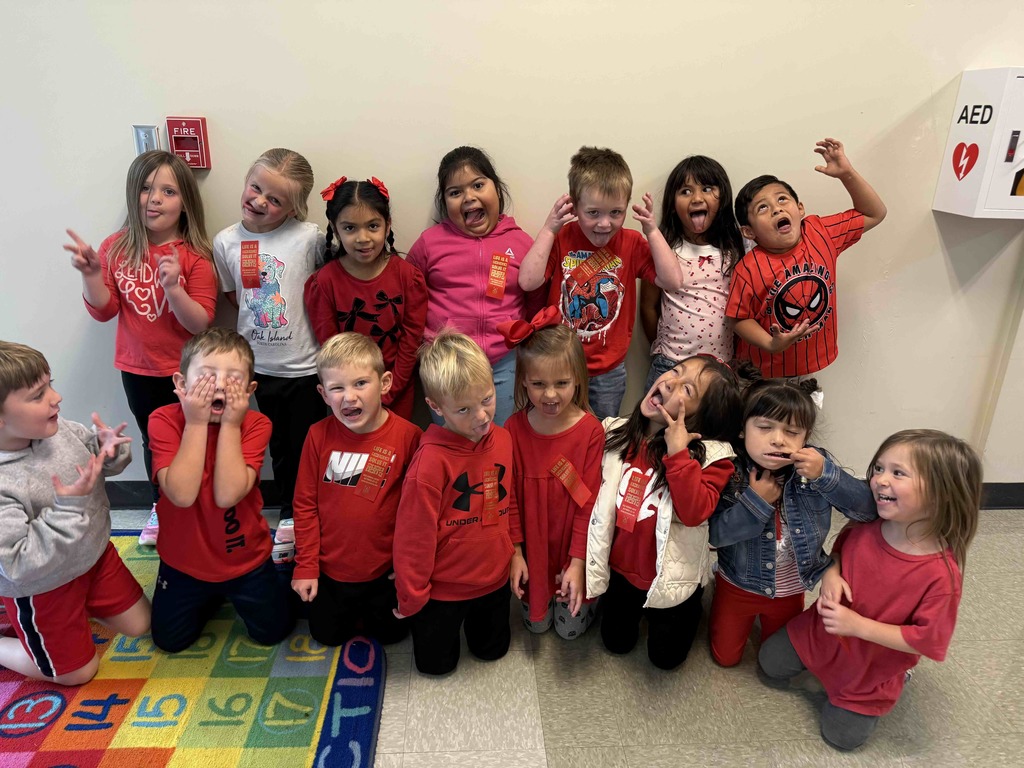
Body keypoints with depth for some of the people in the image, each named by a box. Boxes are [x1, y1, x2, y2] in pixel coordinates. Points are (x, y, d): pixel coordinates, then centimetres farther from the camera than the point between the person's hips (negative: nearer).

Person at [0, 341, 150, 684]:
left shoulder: (58, 427, -18)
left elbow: (95, 456, 1)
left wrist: (109, 449, -23)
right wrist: (69, 507, -37)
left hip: (95, 555, 6)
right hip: (42, 589, -5)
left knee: (140, 625, 20)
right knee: (79, 671, 15)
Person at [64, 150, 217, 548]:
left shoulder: (195, 256, -14)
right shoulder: (117, 247, -5)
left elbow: (200, 324, -19)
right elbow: (103, 310, -3)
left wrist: (173, 287, -35)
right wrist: (90, 273, -20)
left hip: (186, 371, -3)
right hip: (137, 369, 4)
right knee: (153, 441, 21)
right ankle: (160, 508, 43)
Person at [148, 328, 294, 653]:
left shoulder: (255, 424, -20)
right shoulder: (164, 420, -20)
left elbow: (228, 494, -32)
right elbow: (182, 494, -32)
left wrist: (230, 424, -32)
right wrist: (196, 423, -32)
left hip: (246, 557, 0)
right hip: (184, 560, 1)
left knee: (273, 632, 12)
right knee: (169, 641, 16)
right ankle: (210, 598, 43)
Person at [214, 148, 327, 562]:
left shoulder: (309, 237, -12)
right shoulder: (225, 241, -1)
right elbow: (235, 295, 11)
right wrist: (263, 320, 1)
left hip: (304, 364, -3)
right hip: (260, 364, 3)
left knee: (307, 446, 10)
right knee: (280, 445, 19)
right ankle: (289, 515, 37)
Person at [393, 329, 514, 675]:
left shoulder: (502, 439, -9)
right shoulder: (432, 459, -29)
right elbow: (413, 535, -20)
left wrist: (513, 553, 9)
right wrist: (411, 595, -10)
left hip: (494, 577, 5)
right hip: (443, 586, -4)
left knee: (493, 649, 25)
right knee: (435, 664, 18)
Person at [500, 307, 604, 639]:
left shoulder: (590, 430, -21)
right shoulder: (514, 428, -16)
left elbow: (589, 501, -16)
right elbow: (509, 495, -7)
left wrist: (579, 562, -16)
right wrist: (515, 551, -6)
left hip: (572, 545, -2)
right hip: (532, 546, 2)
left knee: (571, 627, 14)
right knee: (536, 623, 18)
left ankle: (586, 593, 42)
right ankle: (540, 597, 48)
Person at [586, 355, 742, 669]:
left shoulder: (710, 455, -22)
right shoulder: (616, 433, -10)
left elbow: (695, 512, -34)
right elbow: (593, 496, -1)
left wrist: (678, 453, -38)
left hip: (670, 577, -3)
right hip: (620, 567, 3)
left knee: (665, 656, 15)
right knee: (616, 642, 19)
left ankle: (690, 606, 41)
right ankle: (637, 607, 48)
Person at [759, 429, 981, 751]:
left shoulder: (941, 574, -32)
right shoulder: (865, 527, -18)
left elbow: (928, 640, -25)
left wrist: (859, 626, -30)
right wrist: (831, 574, -17)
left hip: (873, 668, -4)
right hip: (823, 631, 4)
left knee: (842, 736, 11)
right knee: (770, 664, 13)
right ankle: (817, 664, 33)